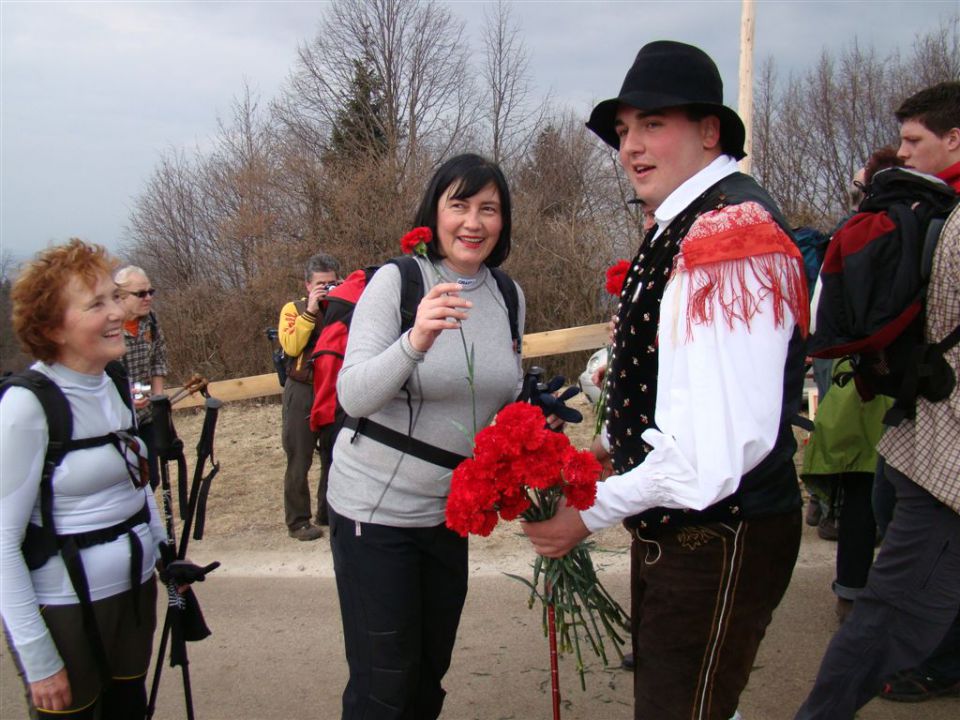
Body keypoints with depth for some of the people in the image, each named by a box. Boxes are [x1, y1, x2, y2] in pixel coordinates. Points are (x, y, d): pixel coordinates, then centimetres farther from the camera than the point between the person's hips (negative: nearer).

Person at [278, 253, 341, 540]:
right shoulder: (294, 308, 1)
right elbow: (291, 346, -16)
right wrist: (310, 311, -18)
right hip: (303, 392, -3)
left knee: (335, 457, 11)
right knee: (299, 460, 0)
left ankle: (329, 513, 25)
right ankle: (298, 521, 8)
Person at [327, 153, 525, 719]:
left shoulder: (509, 296, 2)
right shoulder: (396, 280, -14)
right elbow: (353, 396, -22)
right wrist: (415, 341, -38)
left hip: (449, 512, 6)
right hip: (375, 510, -5)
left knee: (431, 673, 18)